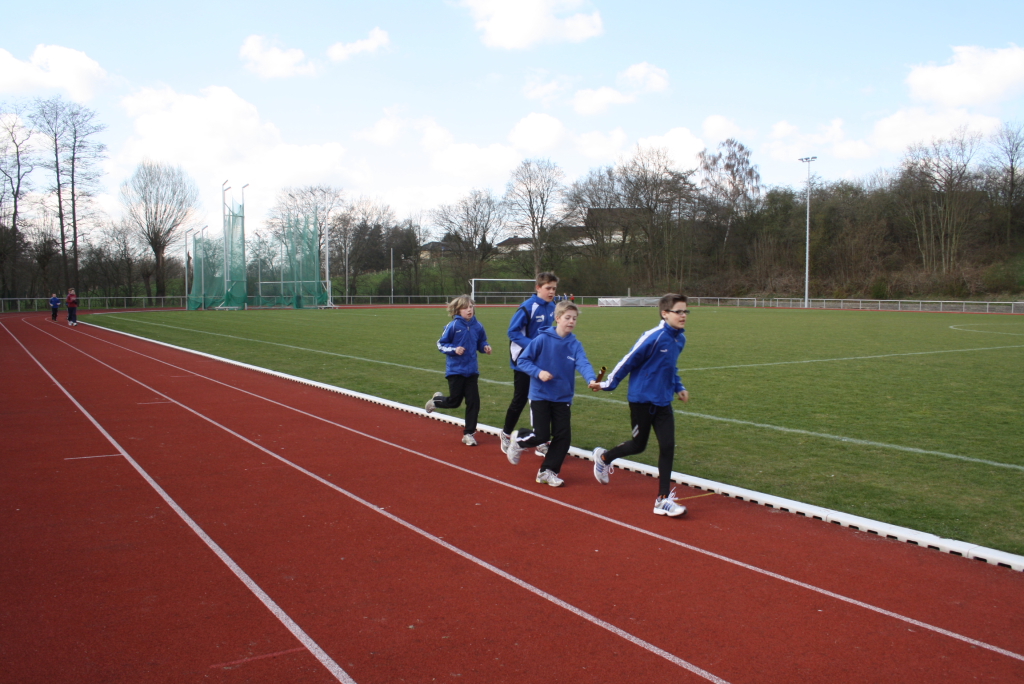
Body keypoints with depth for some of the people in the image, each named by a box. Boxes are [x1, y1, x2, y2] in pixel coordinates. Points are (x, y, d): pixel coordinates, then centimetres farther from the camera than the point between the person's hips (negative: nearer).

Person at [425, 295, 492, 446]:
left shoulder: (477, 326, -3)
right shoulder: (453, 326, -12)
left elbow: (481, 343, 12)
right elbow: (441, 344, -5)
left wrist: (485, 347, -9)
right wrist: (454, 349, -20)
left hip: (472, 370, 3)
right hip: (455, 370, -3)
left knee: (473, 402, 0)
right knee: (454, 402, 6)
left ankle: (469, 433, 14)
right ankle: (436, 400, 39)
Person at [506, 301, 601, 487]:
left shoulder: (575, 345, -2)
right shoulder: (543, 339, -11)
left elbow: (583, 364, -19)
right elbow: (523, 360, -6)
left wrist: (591, 379, -39)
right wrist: (538, 372, -22)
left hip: (563, 397, 4)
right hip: (541, 395, -4)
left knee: (563, 437, 1)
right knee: (542, 435, -6)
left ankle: (548, 471, 19)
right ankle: (518, 440, 27)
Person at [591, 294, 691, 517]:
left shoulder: (680, 339, 3)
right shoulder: (653, 337, -20)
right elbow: (629, 361, -13)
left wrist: (679, 387, 10)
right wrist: (609, 384, -6)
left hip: (663, 402, 6)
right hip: (642, 399, -6)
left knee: (667, 446, -3)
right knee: (638, 445, 8)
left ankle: (663, 499, 5)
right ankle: (604, 457, 37)